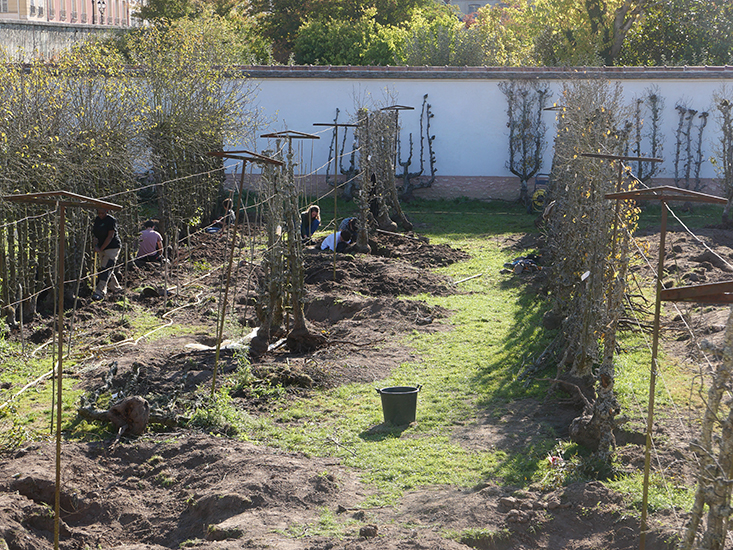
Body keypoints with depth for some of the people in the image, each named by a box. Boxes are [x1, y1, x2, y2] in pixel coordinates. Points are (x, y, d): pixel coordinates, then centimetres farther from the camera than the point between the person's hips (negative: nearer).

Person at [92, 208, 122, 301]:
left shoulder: (111, 221, -14)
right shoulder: (97, 219, 9)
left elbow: (110, 237, -17)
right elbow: (95, 234, 12)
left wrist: (100, 249, -18)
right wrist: (96, 245, -5)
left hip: (112, 248, -8)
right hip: (102, 249, 8)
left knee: (106, 269, -15)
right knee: (107, 270, 12)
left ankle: (100, 292, -20)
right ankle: (116, 288, 27)